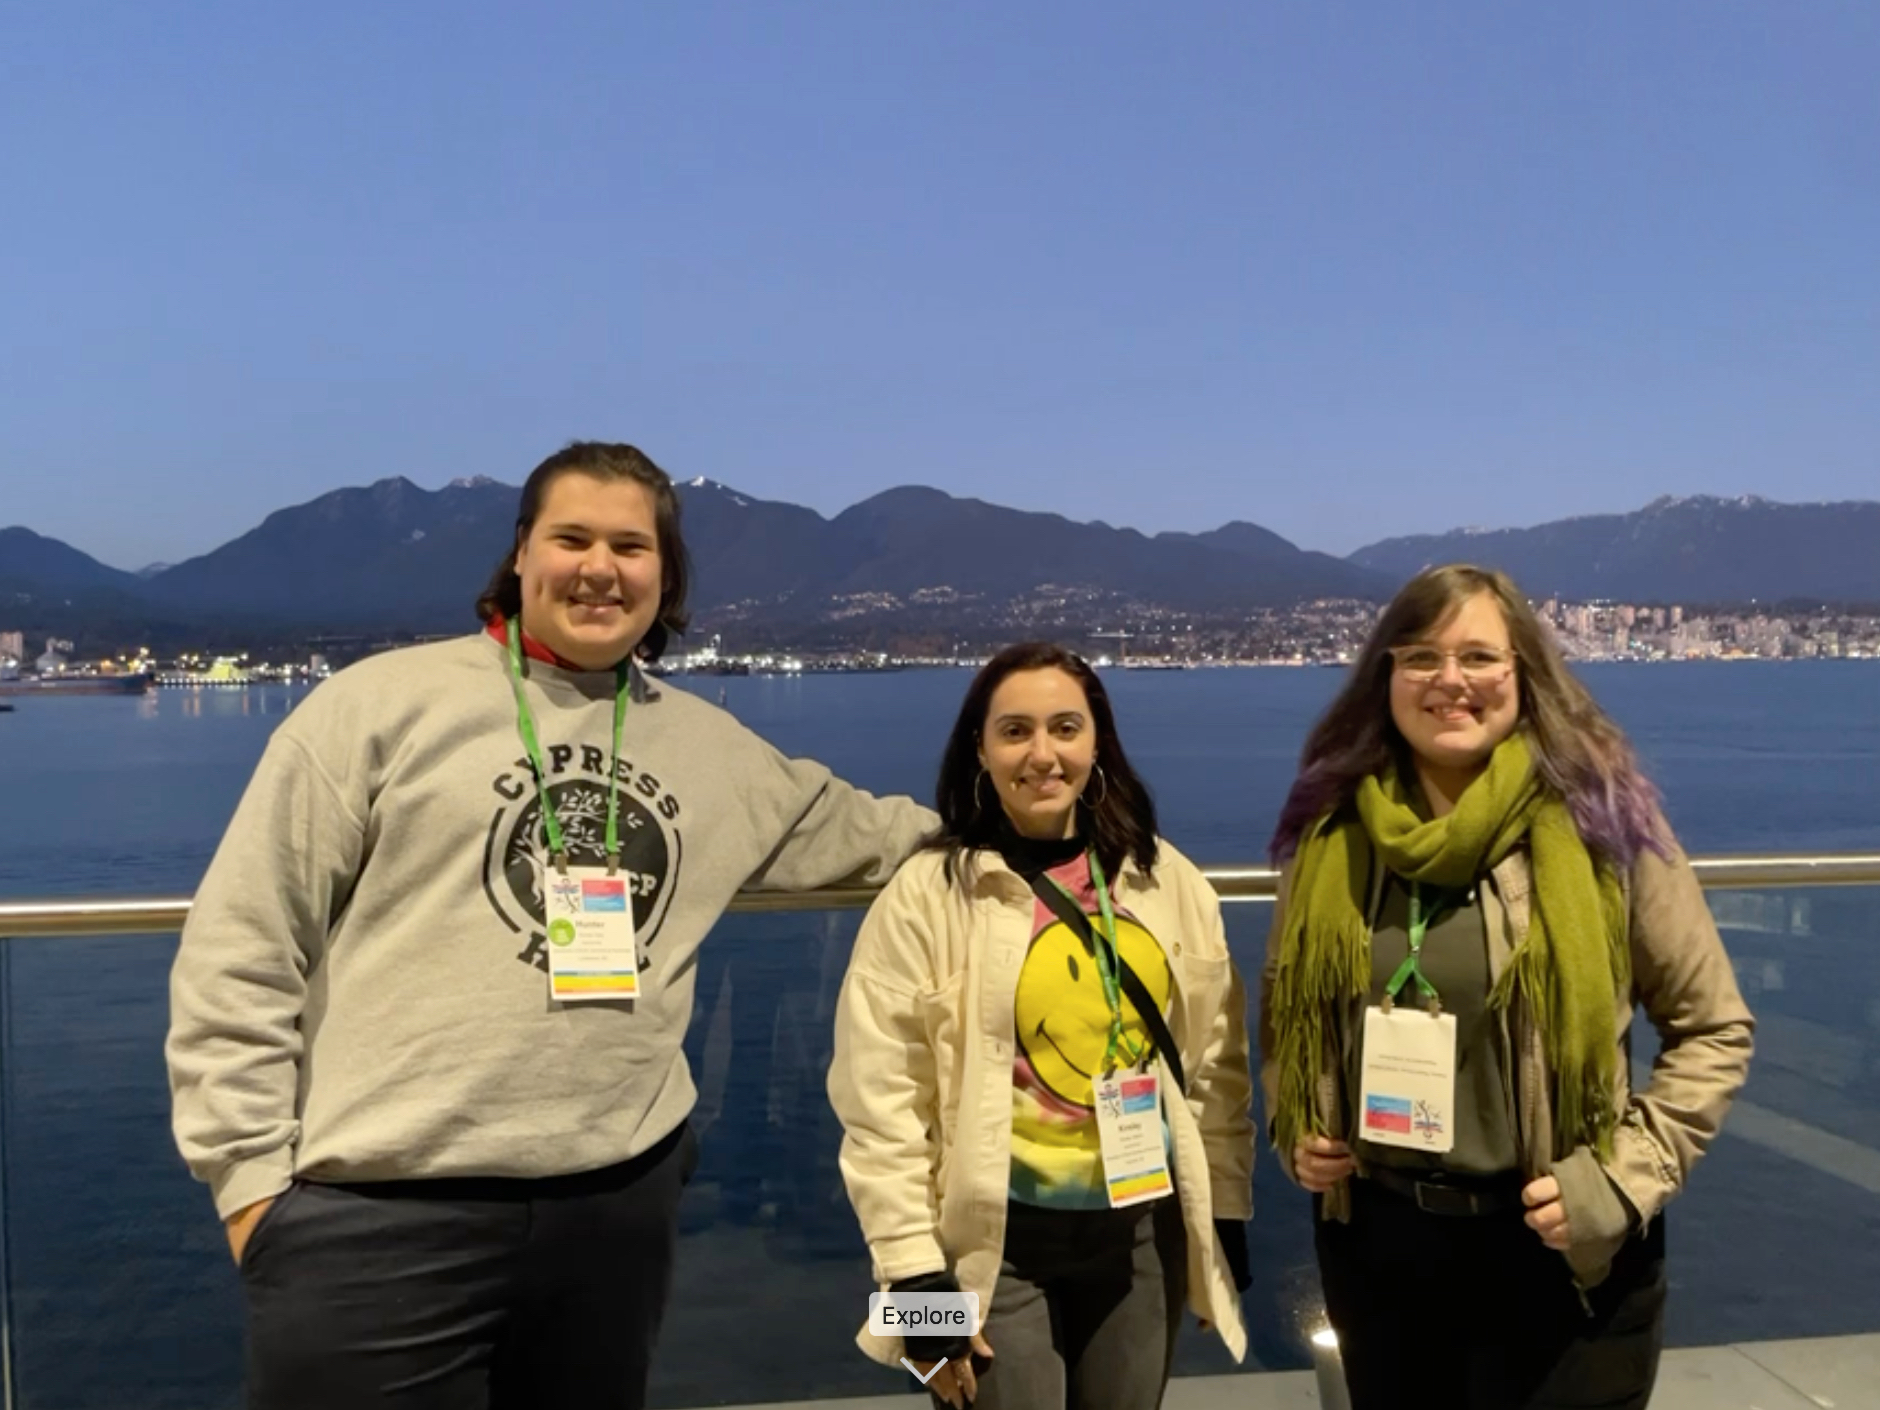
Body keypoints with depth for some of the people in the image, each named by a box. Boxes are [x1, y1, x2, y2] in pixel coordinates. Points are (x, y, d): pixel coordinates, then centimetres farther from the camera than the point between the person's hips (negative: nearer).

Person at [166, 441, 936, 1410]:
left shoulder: (706, 742, 12)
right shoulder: (381, 702, -2)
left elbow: (838, 828, 29)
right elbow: (238, 951, -2)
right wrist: (251, 1169, -5)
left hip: (616, 1200, 5)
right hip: (378, 1212, -4)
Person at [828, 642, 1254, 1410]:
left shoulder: (1168, 881, 1)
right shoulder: (927, 894, -11)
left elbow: (1216, 1066, 8)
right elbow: (879, 1102, -11)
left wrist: (1225, 1215, 8)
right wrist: (917, 1277, -11)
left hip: (1147, 1232, 4)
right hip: (1000, 1245, -4)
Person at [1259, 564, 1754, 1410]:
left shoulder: (1597, 819, -11)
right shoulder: (1331, 831, -3)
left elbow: (1713, 1031, -3)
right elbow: (1286, 1008, 12)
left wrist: (1623, 1177, -12)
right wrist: (1291, 1132, -1)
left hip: (1556, 1252, -3)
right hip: (1373, 1238, 3)